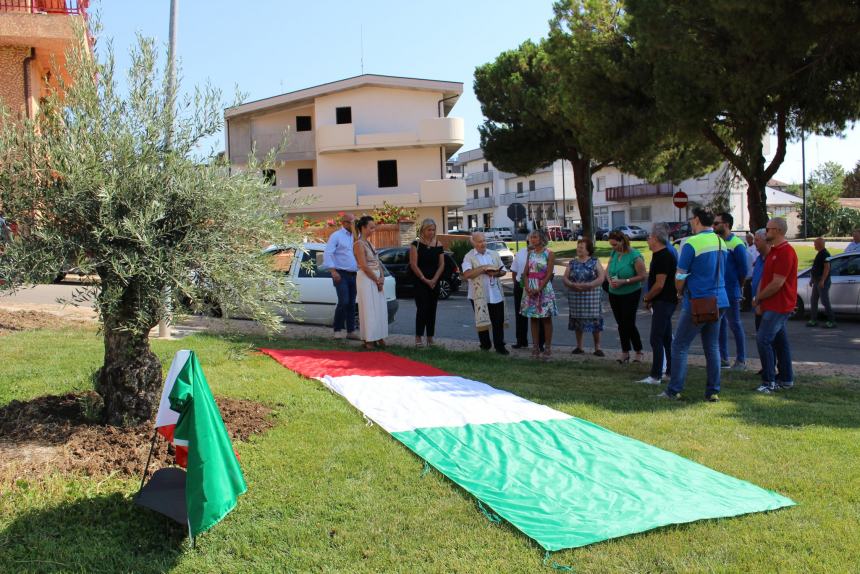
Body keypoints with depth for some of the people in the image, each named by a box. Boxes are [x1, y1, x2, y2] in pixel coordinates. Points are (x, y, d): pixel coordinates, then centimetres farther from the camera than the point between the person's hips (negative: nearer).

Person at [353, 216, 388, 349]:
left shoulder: (369, 243, 15)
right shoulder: (359, 244, -11)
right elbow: (364, 266, -17)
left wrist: (381, 278, -1)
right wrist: (377, 280, -11)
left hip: (376, 279, 8)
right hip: (366, 279, -8)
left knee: (380, 309, 10)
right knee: (369, 309, -4)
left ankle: (378, 337, 17)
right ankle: (368, 339, 3)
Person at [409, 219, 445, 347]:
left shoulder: (438, 245, 6)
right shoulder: (416, 244, -5)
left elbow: (441, 264, 3)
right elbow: (413, 265, -10)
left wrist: (434, 280, -9)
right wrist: (425, 279, -12)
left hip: (434, 282, 4)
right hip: (420, 282, -4)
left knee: (432, 310, 6)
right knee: (422, 309, -7)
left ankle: (430, 338, 12)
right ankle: (418, 337, 0)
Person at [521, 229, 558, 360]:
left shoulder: (549, 254, -4)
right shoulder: (530, 253, 10)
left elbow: (549, 275, -11)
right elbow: (526, 273, 7)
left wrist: (539, 289, -17)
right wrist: (527, 287, -8)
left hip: (544, 288, -5)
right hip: (530, 289, 5)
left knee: (546, 319, 0)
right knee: (533, 318, 6)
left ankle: (547, 348, 5)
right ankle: (535, 347, 12)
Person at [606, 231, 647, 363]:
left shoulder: (634, 256, -16)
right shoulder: (614, 254, 3)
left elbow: (643, 275, -17)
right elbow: (608, 271, 14)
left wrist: (624, 281, -22)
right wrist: (610, 280, -9)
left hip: (631, 294, -6)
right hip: (614, 294, 6)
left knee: (629, 324, -5)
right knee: (621, 324, 10)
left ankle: (639, 352, 12)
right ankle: (625, 353, 20)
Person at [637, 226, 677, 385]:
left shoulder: (663, 257, -18)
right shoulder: (660, 255, 15)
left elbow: (659, 285, -22)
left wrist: (647, 298, -8)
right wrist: (650, 299, 13)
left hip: (663, 302, -11)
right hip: (666, 301, 11)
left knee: (656, 339, -9)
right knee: (667, 338, 15)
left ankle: (655, 376, -7)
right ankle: (671, 371, 23)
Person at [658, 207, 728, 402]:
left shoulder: (692, 243, -14)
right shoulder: (721, 242, 10)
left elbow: (680, 276, -12)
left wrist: (680, 293, 9)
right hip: (719, 302, 7)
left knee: (680, 346, 1)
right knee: (712, 347, 12)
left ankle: (674, 390, 2)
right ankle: (713, 391, 13)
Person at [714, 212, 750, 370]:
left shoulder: (736, 244, -12)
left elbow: (744, 269, -11)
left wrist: (739, 286, -2)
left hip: (731, 292, -7)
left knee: (735, 324, 0)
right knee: (720, 324, 12)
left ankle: (741, 360, 9)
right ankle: (723, 358, 22)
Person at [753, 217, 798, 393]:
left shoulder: (786, 252, -17)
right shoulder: (773, 251, 16)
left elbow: (777, 283, -21)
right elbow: (764, 278, 17)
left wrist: (758, 299, -9)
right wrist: (759, 301, 6)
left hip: (778, 306, -10)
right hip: (772, 305, 10)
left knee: (763, 339, -13)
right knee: (780, 341, 14)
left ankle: (769, 382, -10)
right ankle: (786, 379, 21)